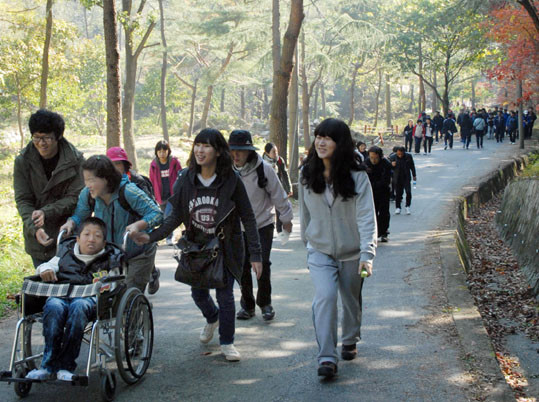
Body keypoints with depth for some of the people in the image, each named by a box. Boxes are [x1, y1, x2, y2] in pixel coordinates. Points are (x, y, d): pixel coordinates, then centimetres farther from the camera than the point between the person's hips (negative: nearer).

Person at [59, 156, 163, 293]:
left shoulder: (128, 191, -26)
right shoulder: (87, 194, -11)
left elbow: (157, 214, -25)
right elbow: (79, 215, 3)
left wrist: (138, 225, -43)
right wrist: (70, 223, -20)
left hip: (138, 254, -5)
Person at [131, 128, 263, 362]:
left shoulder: (231, 180, -15)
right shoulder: (186, 179, -7)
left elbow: (248, 218, -10)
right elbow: (176, 216, -1)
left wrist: (255, 254, -14)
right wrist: (152, 236, -15)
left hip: (225, 247, -3)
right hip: (197, 247, 3)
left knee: (225, 295, -2)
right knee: (198, 293, 14)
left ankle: (227, 342, 19)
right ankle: (212, 319, 48)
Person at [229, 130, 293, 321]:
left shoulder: (264, 169, -14)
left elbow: (278, 194, -4)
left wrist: (286, 218, 4)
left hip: (263, 225, -3)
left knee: (262, 264, -7)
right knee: (242, 266, 3)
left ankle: (265, 303, 12)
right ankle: (247, 305, 17)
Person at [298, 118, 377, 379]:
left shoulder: (357, 176, -16)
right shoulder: (307, 175, -5)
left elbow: (366, 217, -22)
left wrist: (367, 253, -32)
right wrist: (307, 243, 14)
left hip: (351, 252, -1)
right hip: (320, 251, 1)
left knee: (352, 299, 15)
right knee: (325, 296, -18)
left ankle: (350, 342, 42)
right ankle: (327, 358, -16)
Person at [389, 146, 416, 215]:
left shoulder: (408, 156, -4)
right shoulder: (393, 157, -6)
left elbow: (412, 166, 9)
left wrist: (414, 175, 14)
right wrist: (392, 165, -23)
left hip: (406, 178, 0)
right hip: (397, 178, 0)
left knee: (408, 192, -8)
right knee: (398, 193, 5)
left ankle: (408, 207, 9)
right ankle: (397, 208, 18)